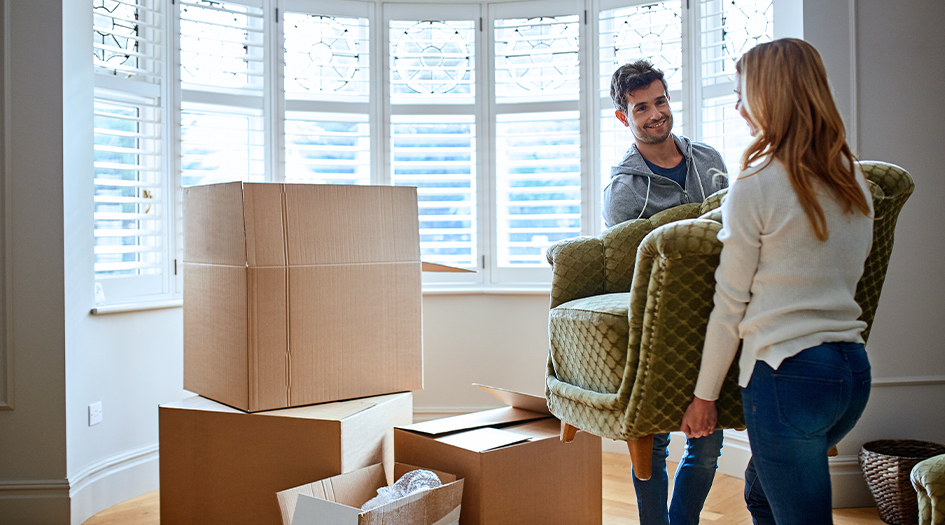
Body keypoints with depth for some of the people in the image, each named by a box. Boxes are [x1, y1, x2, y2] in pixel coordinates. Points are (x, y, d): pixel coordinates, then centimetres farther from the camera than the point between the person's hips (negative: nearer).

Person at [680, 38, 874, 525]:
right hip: (855, 370, 8)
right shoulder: (856, 182, 9)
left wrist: (704, 395, 0)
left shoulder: (754, 187, -12)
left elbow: (730, 305, -8)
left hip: (789, 373, -8)